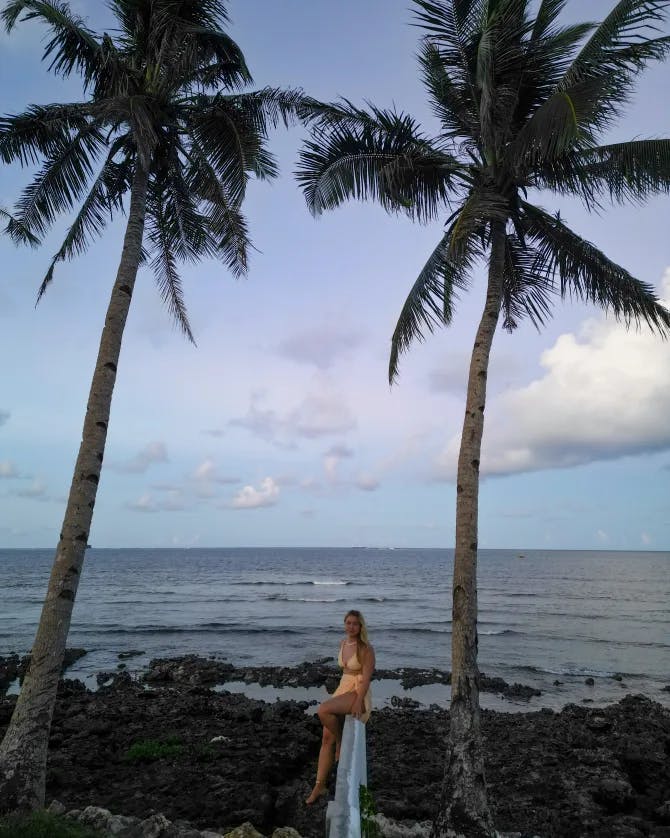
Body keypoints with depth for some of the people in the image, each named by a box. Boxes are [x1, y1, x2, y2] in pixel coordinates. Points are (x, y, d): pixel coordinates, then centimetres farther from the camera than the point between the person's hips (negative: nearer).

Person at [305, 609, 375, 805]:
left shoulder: (366, 648, -15)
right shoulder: (343, 644, 7)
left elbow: (366, 678, -19)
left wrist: (358, 702, -26)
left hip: (358, 694, -7)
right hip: (342, 690, 7)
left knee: (323, 710, -28)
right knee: (326, 738, 2)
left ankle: (341, 740, -3)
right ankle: (320, 785, 13)